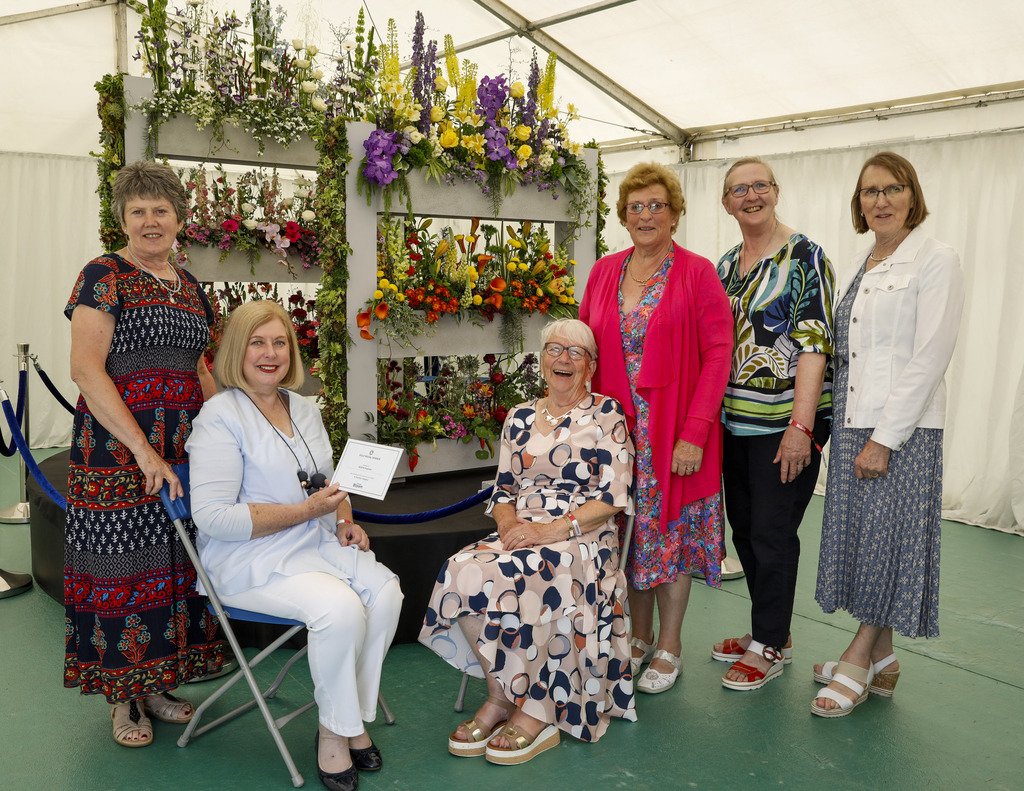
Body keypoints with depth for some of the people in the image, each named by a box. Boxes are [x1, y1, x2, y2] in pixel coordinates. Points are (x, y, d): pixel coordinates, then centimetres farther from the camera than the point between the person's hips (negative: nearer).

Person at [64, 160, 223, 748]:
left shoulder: (189, 285, 15)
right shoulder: (104, 276, -5)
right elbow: (86, 368, -14)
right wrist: (144, 450, -20)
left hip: (184, 448, 6)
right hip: (118, 449, -6)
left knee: (175, 560, 9)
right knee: (122, 565, 1)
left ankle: (158, 683, 24)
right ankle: (122, 697, 17)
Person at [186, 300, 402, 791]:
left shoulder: (305, 409, 14)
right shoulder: (220, 416, -9)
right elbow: (214, 517, -17)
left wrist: (345, 523, 1)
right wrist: (304, 512, -18)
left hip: (317, 545, 7)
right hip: (253, 561, -7)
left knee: (385, 590, -19)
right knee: (340, 608, -30)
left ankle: (351, 719, -3)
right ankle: (334, 731, -7)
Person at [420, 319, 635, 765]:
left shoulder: (606, 414, 1)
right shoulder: (520, 418, 16)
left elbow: (612, 498, -7)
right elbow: (503, 489, 15)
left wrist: (549, 530, -16)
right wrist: (507, 520, -8)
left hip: (583, 538, -4)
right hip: (520, 531, 5)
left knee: (516, 580, -35)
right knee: (462, 572, -26)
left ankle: (536, 713, -18)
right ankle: (500, 696, -11)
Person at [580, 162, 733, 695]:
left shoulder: (698, 273, -4)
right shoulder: (604, 272, 8)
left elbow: (718, 354, -10)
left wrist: (694, 431, -16)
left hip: (675, 430, -4)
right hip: (617, 427, 4)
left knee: (670, 529, 5)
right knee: (629, 529, 11)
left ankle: (669, 647, 21)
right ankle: (639, 636, 29)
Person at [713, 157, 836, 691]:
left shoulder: (804, 257, -7)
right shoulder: (724, 265, 13)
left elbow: (814, 344, -14)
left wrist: (801, 426, -19)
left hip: (784, 423, -7)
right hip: (734, 421, 7)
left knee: (772, 533, 0)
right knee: (743, 528, 13)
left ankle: (770, 646, 16)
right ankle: (767, 631, 30)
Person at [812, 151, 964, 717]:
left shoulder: (936, 261, -7)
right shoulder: (859, 266, 15)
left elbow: (928, 358, -14)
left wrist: (885, 437, -17)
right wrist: (845, 427, 8)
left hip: (903, 427, -7)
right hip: (852, 423, 7)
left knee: (887, 539, -1)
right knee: (859, 537, 9)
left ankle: (860, 660, 12)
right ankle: (879, 659, 22)